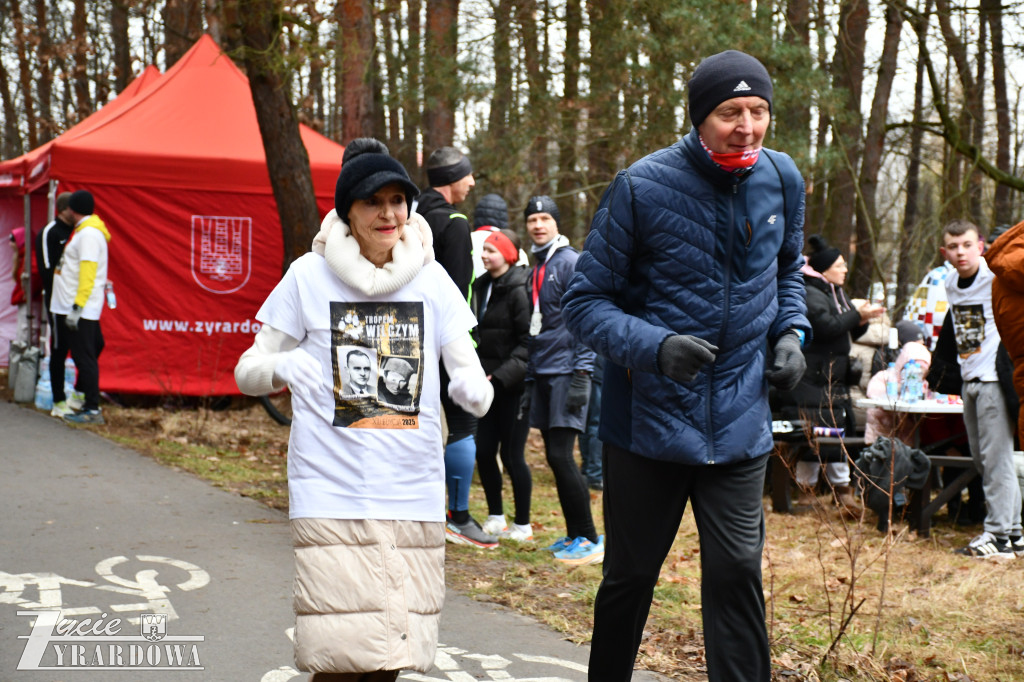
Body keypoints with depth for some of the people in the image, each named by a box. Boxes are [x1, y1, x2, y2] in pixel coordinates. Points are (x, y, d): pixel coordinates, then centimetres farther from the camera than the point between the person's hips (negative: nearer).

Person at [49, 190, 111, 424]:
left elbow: (88, 272, -21)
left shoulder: (89, 233, -14)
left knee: (84, 357, -8)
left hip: (82, 309, -10)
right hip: (71, 308, 10)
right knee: (84, 356, 12)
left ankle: (92, 410, -7)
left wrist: (78, 307, -24)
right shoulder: (82, 231, 18)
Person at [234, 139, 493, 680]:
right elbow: (247, 371, 5)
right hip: (332, 490, -2)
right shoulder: (309, 277, 0)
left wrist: (474, 391, -20)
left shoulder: (431, 280, 5)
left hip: (413, 491, 2)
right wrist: (284, 366, -17)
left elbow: (469, 370, 4)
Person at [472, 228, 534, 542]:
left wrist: (502, 375, -20)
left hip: (514, 386, -7)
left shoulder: (518, 289, -13)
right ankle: (495, 517, 23)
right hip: (489, 383, 7)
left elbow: (528, 341, -16)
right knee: (484, 451, 8)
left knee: (511, 455, -2)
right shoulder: (482, 286, 10)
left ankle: (523, 525, 11)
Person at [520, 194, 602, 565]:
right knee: (554, 458, 8)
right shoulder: (535, 270, 18)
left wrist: (581, 374, -19)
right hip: (542, 375, 8)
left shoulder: (570, 262, -6)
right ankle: (574, 535, 15)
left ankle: (590, 540, -7)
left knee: (561, 456, -13)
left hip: (567, 373, -8)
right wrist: (530, 381, 19)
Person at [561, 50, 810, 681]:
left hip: (740, 422, 3)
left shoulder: (782, 179, 0)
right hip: (649, 416, -2)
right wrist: (654, 346, -26)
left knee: (737, 572, -1)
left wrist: (791, 331, 2)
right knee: (630, 576, 11)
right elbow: (586, 301, -10)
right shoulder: (642, 187, -14)